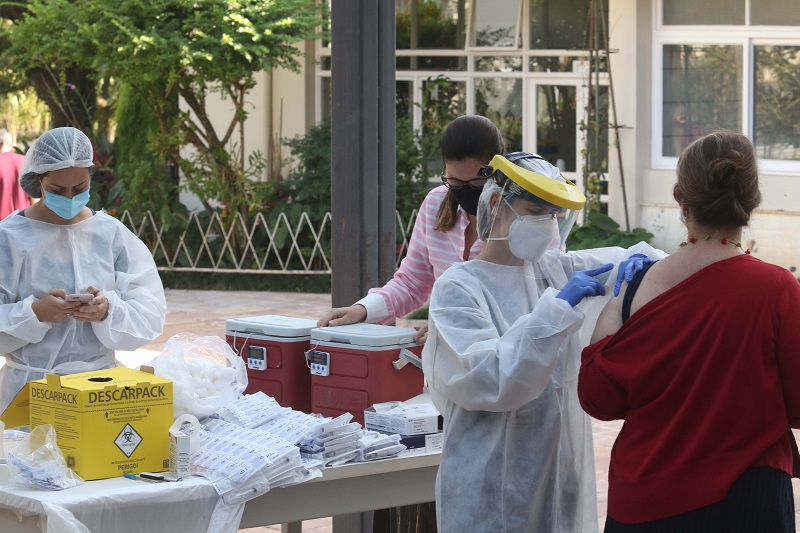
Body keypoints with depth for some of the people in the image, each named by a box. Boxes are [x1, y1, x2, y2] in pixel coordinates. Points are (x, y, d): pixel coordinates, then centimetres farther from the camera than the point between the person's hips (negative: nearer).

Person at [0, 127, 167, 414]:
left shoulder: (112, 234, 4)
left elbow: (150, 315, -1)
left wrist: (108, 312, -20)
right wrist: (35, 313, -21)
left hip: (101, 381, 2)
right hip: (28, 386, -2)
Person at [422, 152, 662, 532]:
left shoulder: (554, 269, 6)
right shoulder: (458, 288, -9)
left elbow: (633, 257, 17)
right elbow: (493, 381, -21)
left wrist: (637, 262, -7)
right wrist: (558, 306, -23)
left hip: (561, 471, 6)